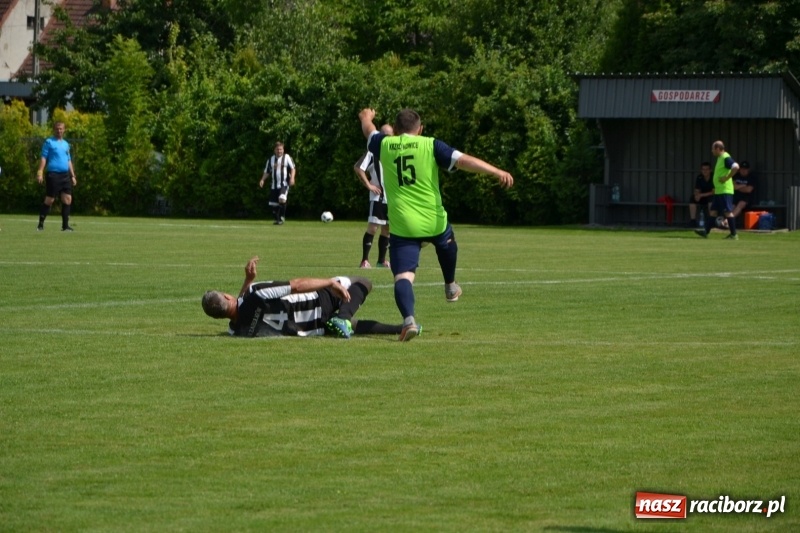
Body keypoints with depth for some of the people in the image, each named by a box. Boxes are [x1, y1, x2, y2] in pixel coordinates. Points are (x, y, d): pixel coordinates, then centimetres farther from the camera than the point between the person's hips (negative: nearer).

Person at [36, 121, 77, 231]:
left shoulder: (66, 144, 18)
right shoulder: (49, 142, 0)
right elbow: (43, 157, -5)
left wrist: (73, 176, 19)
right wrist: (40, 172, -15)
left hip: (65, 176, 6)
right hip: (53, 175, -6)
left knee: (67, 199, -1)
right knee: (49, 200, -5)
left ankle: (65, 225, 2)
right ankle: (41, 224, 2)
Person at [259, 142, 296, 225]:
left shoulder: (287, 157, 3)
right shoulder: (271, 159, 13)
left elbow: (292, 168, 2)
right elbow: (267, 172, 16)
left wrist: (292, 178, -14)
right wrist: (262, 180, 0)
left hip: (284, 184, -4)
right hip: (274, 185, 5)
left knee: (282, 199, -26)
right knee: (274, 204, 5)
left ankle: (282, 217, -12)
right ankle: (277, 219, 21)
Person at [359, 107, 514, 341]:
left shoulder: (384, 145, 6)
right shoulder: (430, 145, -1)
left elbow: (368, 129, 29)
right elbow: (464, 160, -12)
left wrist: (367, 117, 53)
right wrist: (497, 172, -15)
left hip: (402, 226, -1)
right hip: (433, 221, 1)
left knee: (403, 276, -6)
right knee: (446, 241, 36)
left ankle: (409, 319, -31)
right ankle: (450, 286, 55)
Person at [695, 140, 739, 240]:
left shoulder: (726, 158, -15)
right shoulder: (720, 158, 16)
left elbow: (736, 167, -29)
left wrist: (727, 178, -22)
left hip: (725, 191, -10)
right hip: (719, 191, 10)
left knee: (728, 212, -6)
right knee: (713, 211, 10)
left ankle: (733, 234, -3)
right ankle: (706, 232, 13)